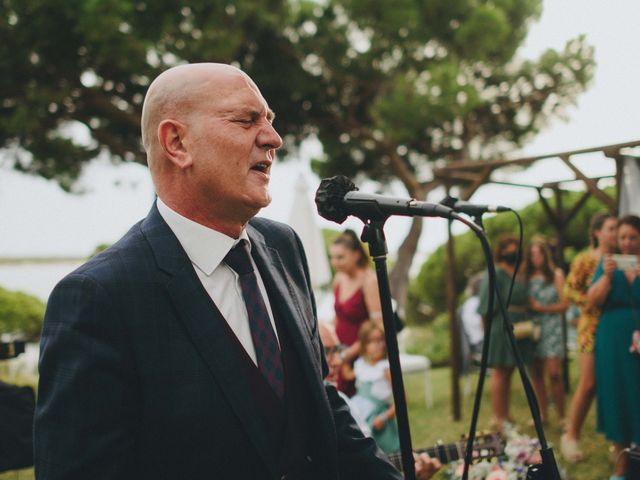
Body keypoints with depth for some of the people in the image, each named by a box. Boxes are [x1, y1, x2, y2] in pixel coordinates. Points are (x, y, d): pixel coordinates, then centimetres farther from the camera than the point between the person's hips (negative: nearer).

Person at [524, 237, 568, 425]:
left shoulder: (556, 274, 3)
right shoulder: (527, 276, 10)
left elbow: (564, 304, 0)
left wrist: (541, 308, -9)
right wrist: (528, 306, -8)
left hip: (551, 327, -3)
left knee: (553, 373, -11)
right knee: (536, 373, 5)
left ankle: (562, 416, -4)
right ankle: (542, 414, 14)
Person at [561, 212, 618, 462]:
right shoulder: (585, 259, -3)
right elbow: (569, 291, -6)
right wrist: (595, 303, -15)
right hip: (593, 326, -4)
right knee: (588, 383, -4)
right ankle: (571, 435, 9)